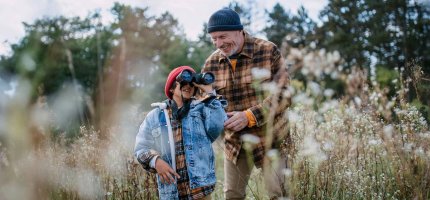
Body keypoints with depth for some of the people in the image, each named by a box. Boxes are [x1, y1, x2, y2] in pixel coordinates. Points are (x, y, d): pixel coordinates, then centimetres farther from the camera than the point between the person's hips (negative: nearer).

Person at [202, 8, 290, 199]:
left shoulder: (269, 51, -12)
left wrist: (249, 116, -25)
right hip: (234, 141, 4)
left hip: (268, 138, -4)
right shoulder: (211, 63, 0)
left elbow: (282, 94, -16)